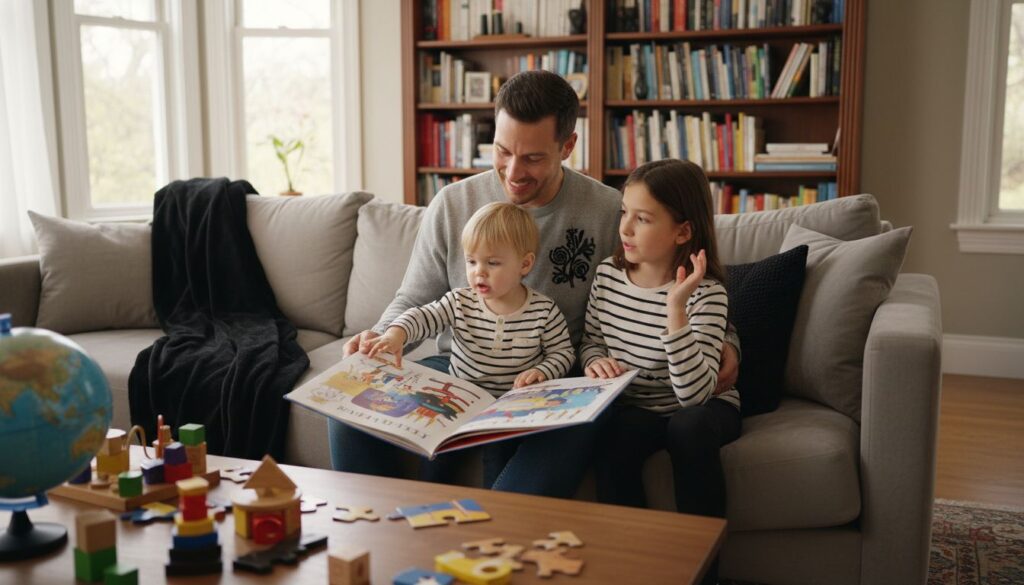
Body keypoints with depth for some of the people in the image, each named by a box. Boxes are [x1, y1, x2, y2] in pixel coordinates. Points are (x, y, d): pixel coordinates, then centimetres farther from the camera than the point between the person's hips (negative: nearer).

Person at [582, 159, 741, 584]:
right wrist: (595, 361, -12)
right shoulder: (607, 274, -5)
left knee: (689, 428, -35)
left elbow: (694, 393, -30)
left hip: (700, 409, -3)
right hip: (632, 409, 3)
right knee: (610, 442, -29)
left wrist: (676, 309, -37)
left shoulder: (706, 293, -20)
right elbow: (590, 339, 13)